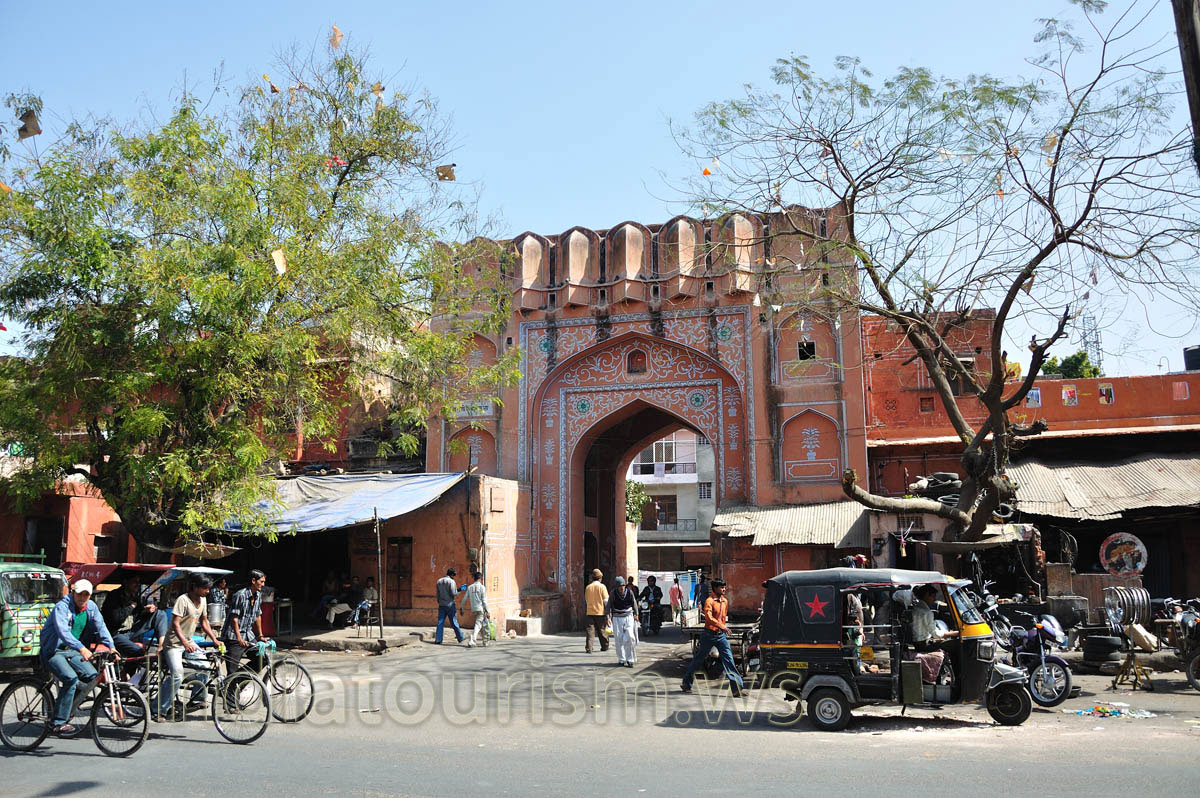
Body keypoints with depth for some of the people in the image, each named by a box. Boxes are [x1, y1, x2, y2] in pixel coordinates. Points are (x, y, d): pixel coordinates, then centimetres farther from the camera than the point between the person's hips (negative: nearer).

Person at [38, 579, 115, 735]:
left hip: (71, 651, 7)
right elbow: (63, 631, -33)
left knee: (93, 677, -8)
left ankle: (65, 707, 11)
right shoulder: (62, 607, -19)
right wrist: (81, 648, -47)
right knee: (71, 678, -28)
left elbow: (101, 627, 3)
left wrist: (111, 647, -13)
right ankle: (57, 723, -22)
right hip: (53, 651, -7)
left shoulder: (91, 607, 2)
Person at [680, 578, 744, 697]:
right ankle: (686, 684, 22)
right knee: (699, 659, 6)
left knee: (728, 659, -6)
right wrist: (722, 626, -36)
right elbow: (709, 617, -27)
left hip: (721, 635, 5)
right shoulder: (709, 601, -12)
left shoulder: (725, 601, 9)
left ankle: (737, 688, -10)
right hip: (709, 634, -5)